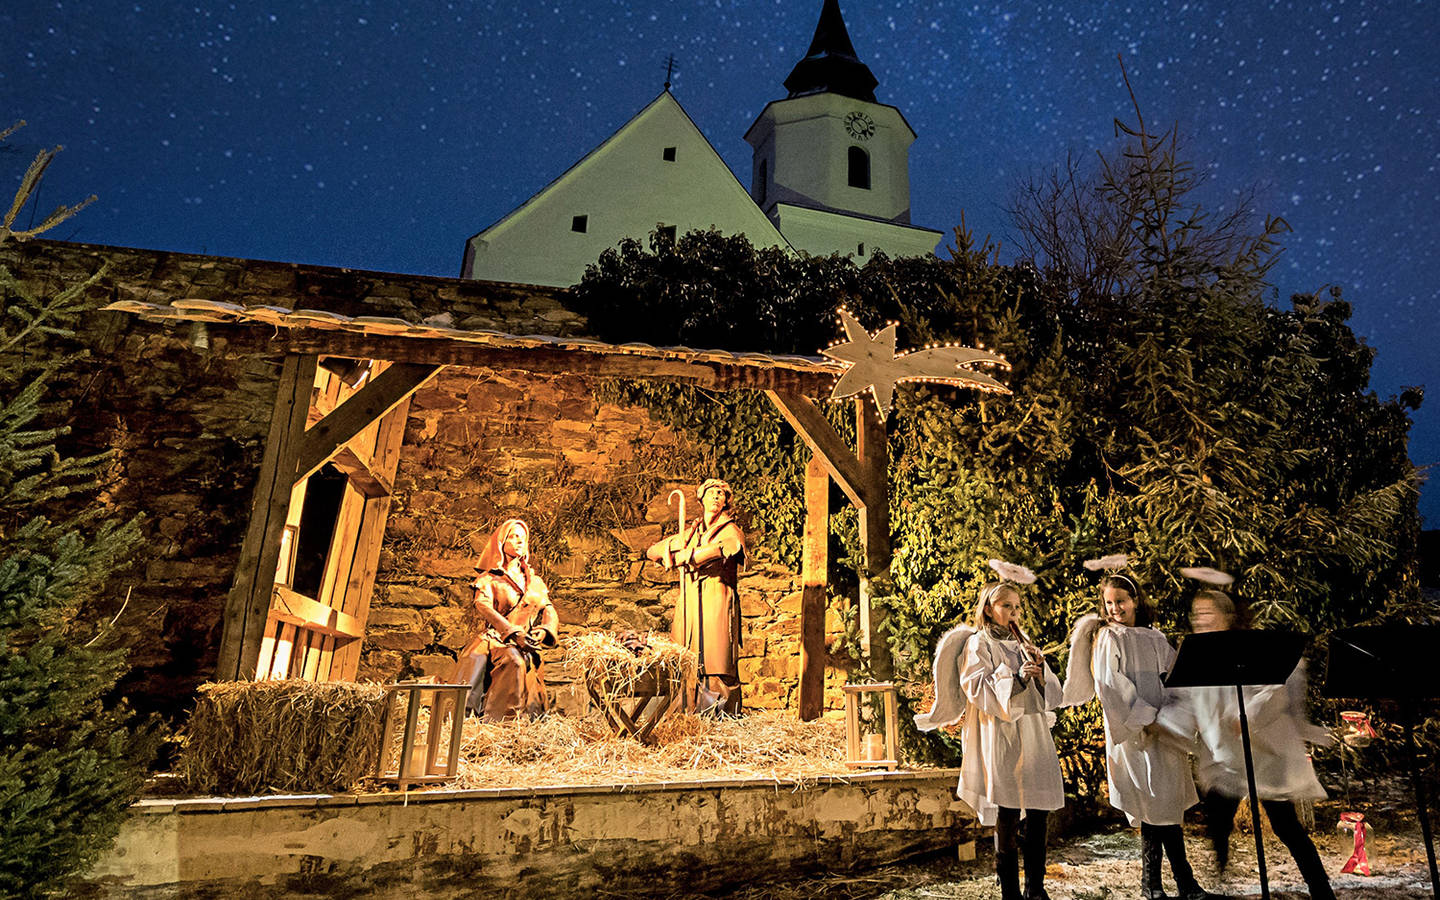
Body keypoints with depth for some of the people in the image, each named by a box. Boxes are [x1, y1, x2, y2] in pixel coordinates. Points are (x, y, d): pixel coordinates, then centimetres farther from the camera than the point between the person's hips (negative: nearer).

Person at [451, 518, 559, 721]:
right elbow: (483, 606, -7)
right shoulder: (489, 578, 10)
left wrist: (545, 630, -11)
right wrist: (513, 633, -23)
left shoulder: (536, 582, 24)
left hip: (525, 647, 3)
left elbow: (549, 610, 15)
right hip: (494, 639, -3)